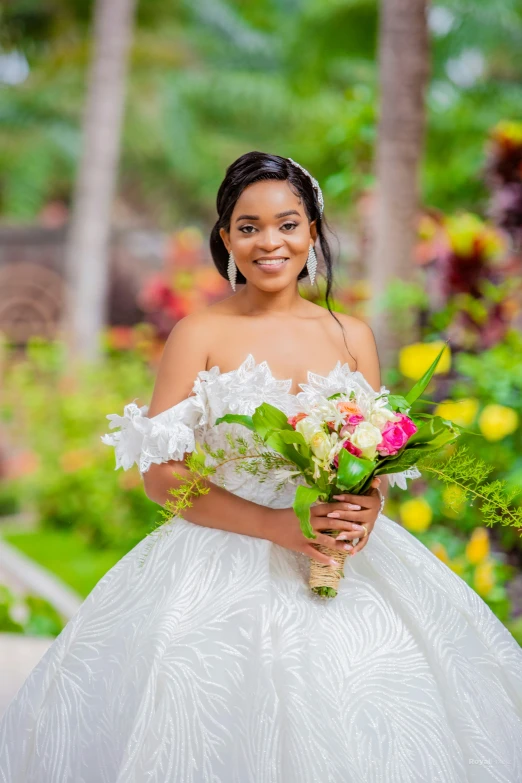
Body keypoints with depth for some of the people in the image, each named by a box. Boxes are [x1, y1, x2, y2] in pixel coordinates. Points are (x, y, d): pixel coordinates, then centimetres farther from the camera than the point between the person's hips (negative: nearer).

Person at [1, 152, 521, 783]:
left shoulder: (351, 336, 8)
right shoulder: (200, 335, -3)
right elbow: (159, 474, -7)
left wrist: (366, 506, -9)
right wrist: (277, 525, -18)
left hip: (342, 561, 3)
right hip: (223, 563, -3)